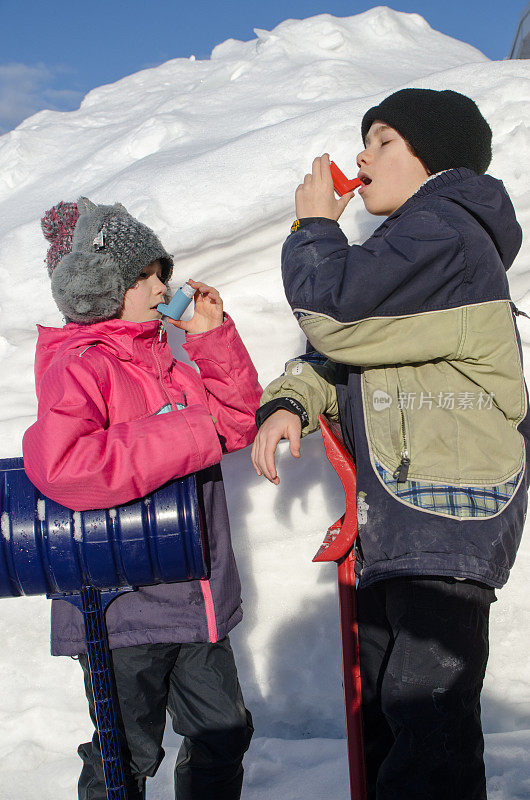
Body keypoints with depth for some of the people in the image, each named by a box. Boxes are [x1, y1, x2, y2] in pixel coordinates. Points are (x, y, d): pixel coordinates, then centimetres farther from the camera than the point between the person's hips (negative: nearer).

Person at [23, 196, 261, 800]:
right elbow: (58, 465, -34)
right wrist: (189, 436, -27)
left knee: (224, 729, 18)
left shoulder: (162, 360, 12)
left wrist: (212, 336, 4)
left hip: (195, 601, 8)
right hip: (122, 609, -8)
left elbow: (236, 419, 19)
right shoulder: (77, 369, -16)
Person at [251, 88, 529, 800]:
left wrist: (314, 225, -1)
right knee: (382, 703, 17)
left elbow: (333, 312, -19)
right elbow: (339, 350, 21)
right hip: (395, 514, 11)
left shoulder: (443, 232, -10)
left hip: (447, 511, -11)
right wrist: (289, 403, 1)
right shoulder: (410, 245, 24)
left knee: (426, 713, -11)